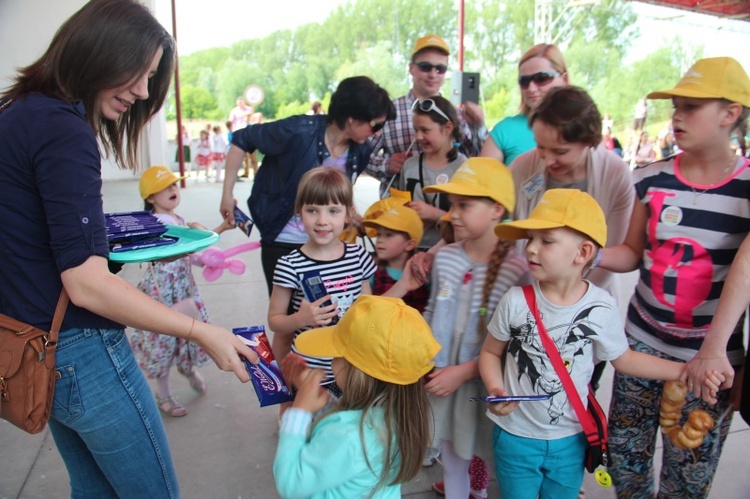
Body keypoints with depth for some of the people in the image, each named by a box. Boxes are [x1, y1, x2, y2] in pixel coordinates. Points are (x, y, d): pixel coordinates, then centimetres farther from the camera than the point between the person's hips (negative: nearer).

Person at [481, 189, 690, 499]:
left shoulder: (601, 308, -13)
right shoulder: (516, 300, -16)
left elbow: (623, 359, 3)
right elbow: (490, 352, -4)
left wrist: (685, 370, -2)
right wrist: (495, 389, -21)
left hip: (570, 440, 1)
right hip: (515, 436, -1)